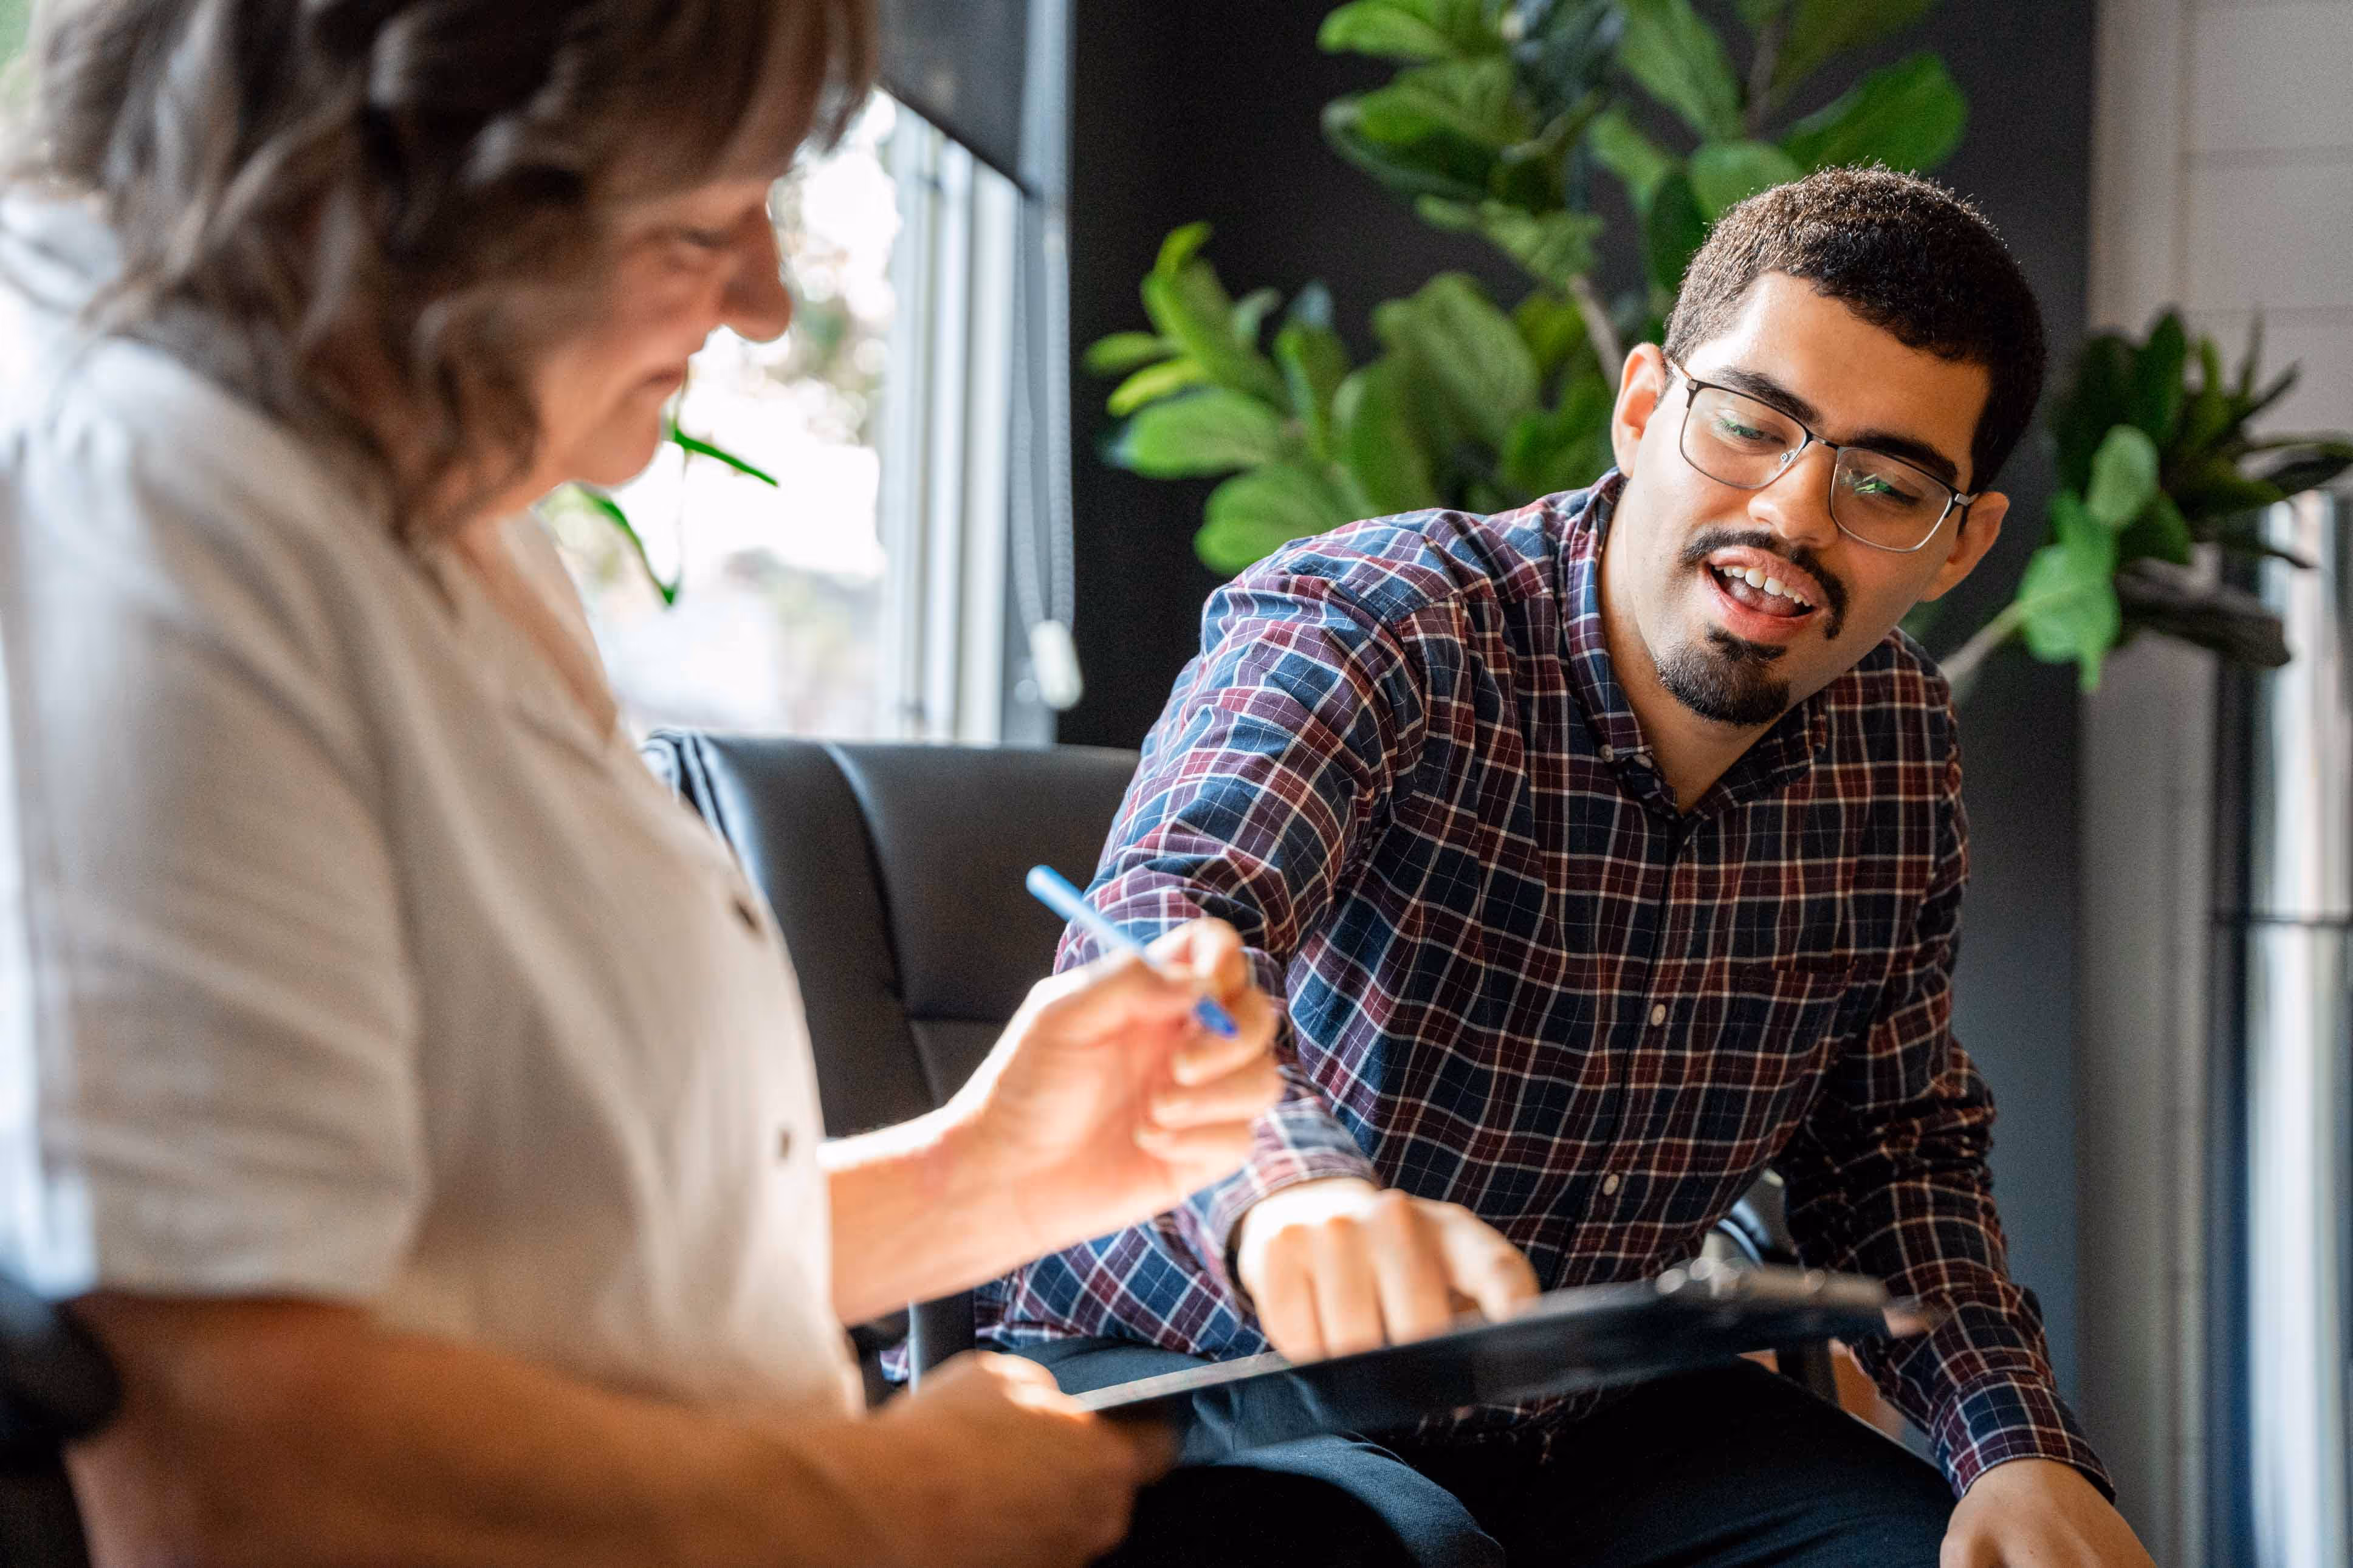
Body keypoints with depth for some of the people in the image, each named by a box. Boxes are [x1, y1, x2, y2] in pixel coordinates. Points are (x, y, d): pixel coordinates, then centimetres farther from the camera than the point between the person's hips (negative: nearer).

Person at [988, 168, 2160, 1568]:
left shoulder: (1899, 741, -1)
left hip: (1577, 1406, 6)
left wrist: (2017, 1445, -7)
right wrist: (1297, 1191, -63)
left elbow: (1899, 1143, 11)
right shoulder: (1362, 627, -21)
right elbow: (1158, 952, -41)